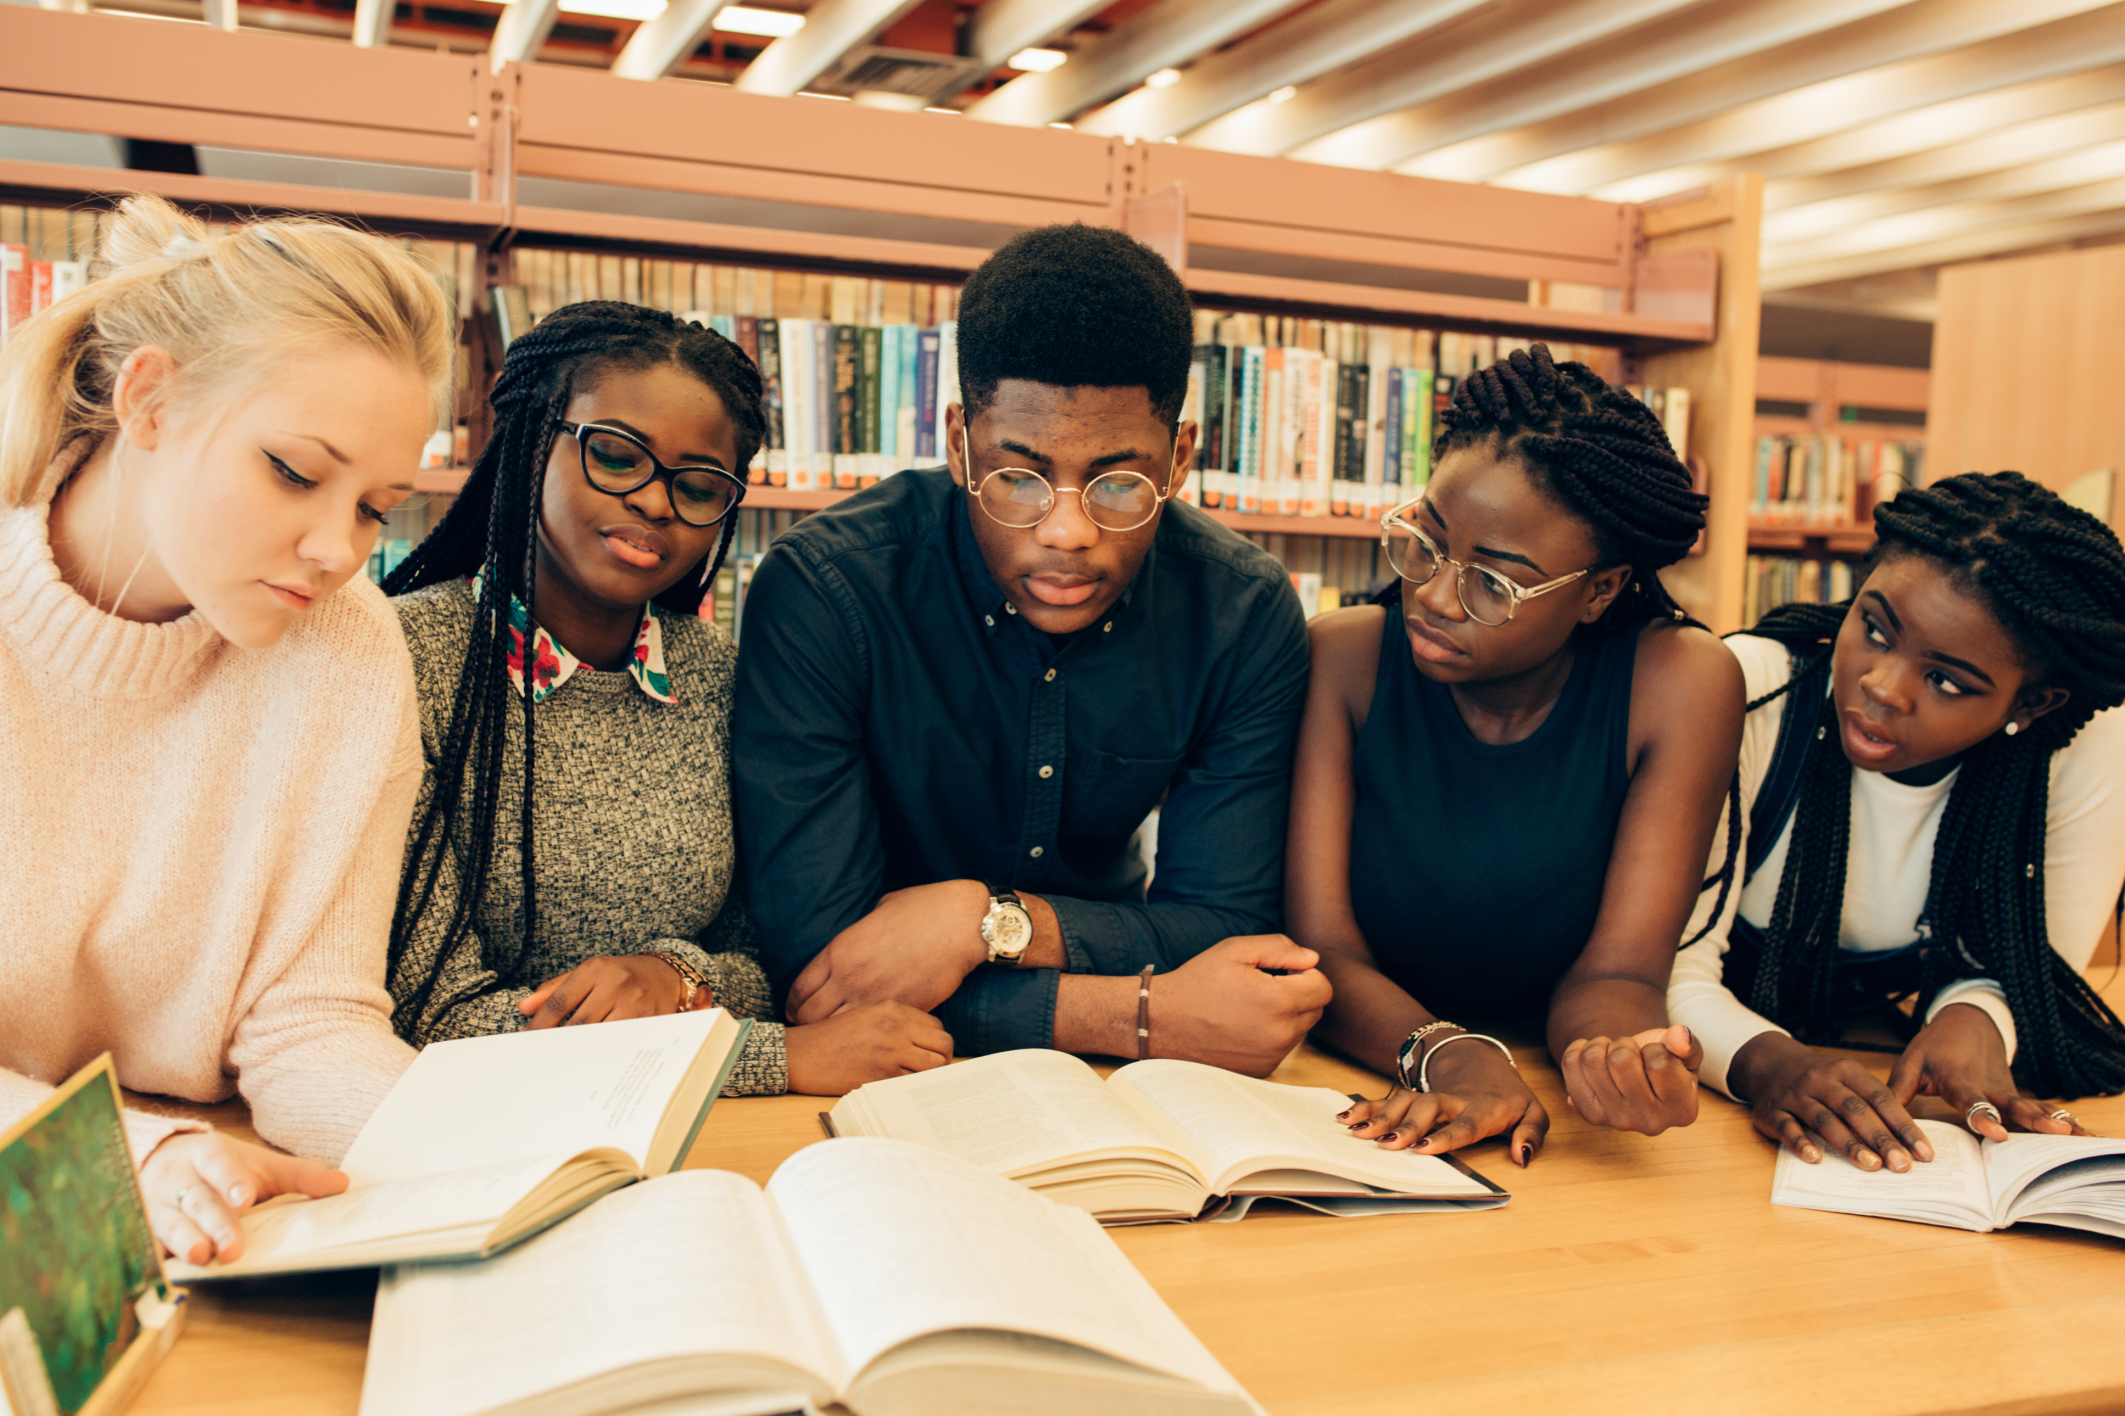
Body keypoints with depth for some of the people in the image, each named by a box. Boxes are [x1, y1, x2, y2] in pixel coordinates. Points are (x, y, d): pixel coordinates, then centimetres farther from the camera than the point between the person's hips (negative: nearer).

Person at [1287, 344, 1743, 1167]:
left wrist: (1610, 1054, -33)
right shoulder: (1342, 659, -10)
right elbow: (1320, 945, -13)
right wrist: (1446, 1054, -30)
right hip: (1369, 1110, -1)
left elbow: (1615, 971, -11)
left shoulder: (1680, 688, -10)